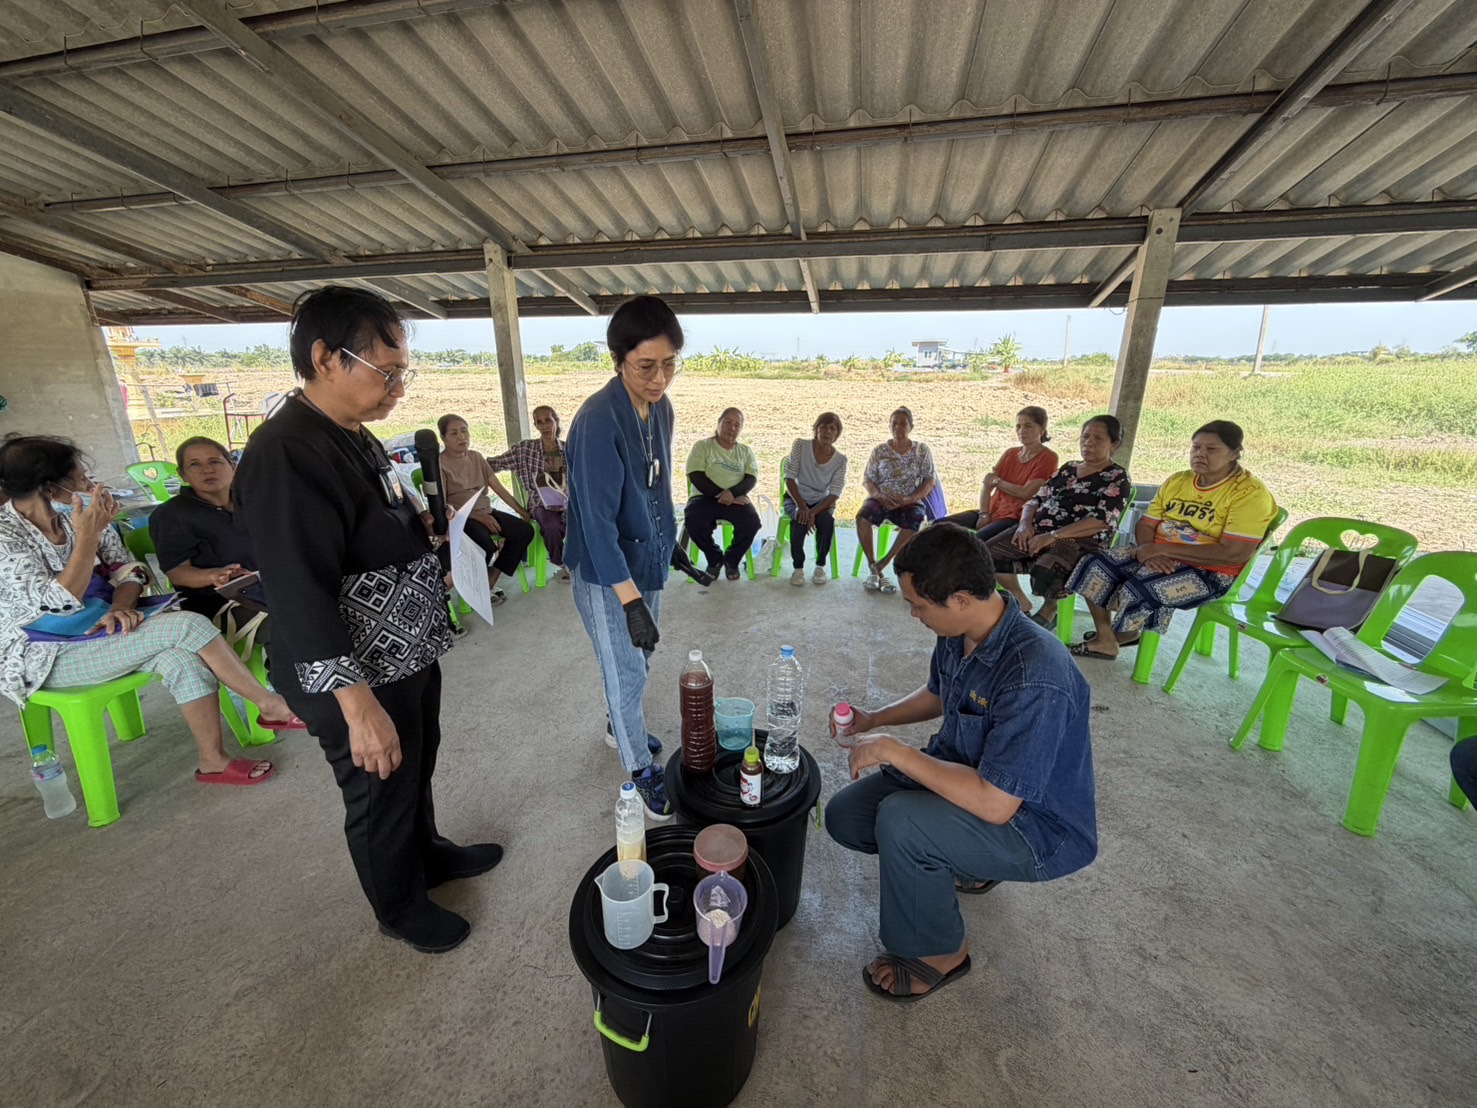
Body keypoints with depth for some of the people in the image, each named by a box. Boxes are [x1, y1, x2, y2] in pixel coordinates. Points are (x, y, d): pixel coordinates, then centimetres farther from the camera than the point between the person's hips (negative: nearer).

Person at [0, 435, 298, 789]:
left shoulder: (77, 515, 3)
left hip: (95, 632, 6)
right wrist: (87, 537, -27)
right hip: (44, 658, -6)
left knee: (180, 657, -25)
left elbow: (128, 570, 3)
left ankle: (214, 761, -16)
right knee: (185, 626, -26)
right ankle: (271, 705, -16)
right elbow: (58, 603, -23)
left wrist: (120, 607, -18)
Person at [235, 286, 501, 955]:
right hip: (358, 676, -9)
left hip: (409, 653, 9)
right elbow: (299, 595, -28)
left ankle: (428, 853, 52)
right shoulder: (285, 455, -25)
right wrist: (359, 704, -28)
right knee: (380, 795, 14)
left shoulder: (356, 436, 5)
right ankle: (400, 907, 40)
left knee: (416, 769, 27)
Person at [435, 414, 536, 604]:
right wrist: (477, 516, -21)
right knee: (487, 548, -34)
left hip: (486, 512, 7)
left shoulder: (476, 457, 10)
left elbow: (499, 488, 9)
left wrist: (522, 511, 2)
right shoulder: (438, 464, -7)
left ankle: (489, 582, -7)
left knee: (525, 531, -13)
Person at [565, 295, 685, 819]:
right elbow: (597, 521, -28)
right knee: (625, 673, 7)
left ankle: (622, 727, 49)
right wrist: (631, 600, -30)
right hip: (606, 572, -7)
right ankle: (642, 770, 28)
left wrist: (672, 544, 18)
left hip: (649, 560, 7)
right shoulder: (597, 421, -26)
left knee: (638, 663, 23)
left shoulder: (662, 408, -2)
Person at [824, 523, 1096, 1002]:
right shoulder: (959, 634, -9)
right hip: (969, 773, 8)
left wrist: (894, 750, -28)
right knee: (844, 816, 1)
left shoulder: (1034, 679, -35)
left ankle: (939, 954, -1)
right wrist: (874, 719, 0)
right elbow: (936, 694, 12)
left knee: (900, 821, -31)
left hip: (1036, 827, -7)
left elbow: (994, 805, -34)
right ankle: (964, 865, 21)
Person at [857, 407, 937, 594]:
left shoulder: (921, 450, 7)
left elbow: (930, 480, 2)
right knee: (863, 517, -33)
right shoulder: (879, 451, 7)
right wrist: (879, 496, -17)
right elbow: (867, 479, 5)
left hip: (910, 502, 0)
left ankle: (882, 564, -24)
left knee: (915, 520, -36)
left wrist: (909, 498, -16)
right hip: (881, 499, 1)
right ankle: (874, 569, -24)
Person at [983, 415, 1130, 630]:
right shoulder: (1068, 469, 18)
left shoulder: (1118, 479, 0)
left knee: (1043, 572, -37)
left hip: (1080, 540, -6)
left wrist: (1053, 535, -23)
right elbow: (1036, 500, 15)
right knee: (989, 553, -12)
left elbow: (1100, 521, -14)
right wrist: (1025, 523, -8)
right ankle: (1021, 603, 9)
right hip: (1039, 531, 6)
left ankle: (1049, 609, -1)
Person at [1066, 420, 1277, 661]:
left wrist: (1163, 549, -21)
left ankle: (1119, 637, 2)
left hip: (1209, 572, -7)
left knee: (1140, 592, -32)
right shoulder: (1177, 481, 9)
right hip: (1159, 557, 7)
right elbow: (1145, 525, 7)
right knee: (1095, 566, -12)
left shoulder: (1250, 493, -12)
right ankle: (1104, 640, -2)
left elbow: (1234, 554, -22)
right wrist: (1150, 552, -17)